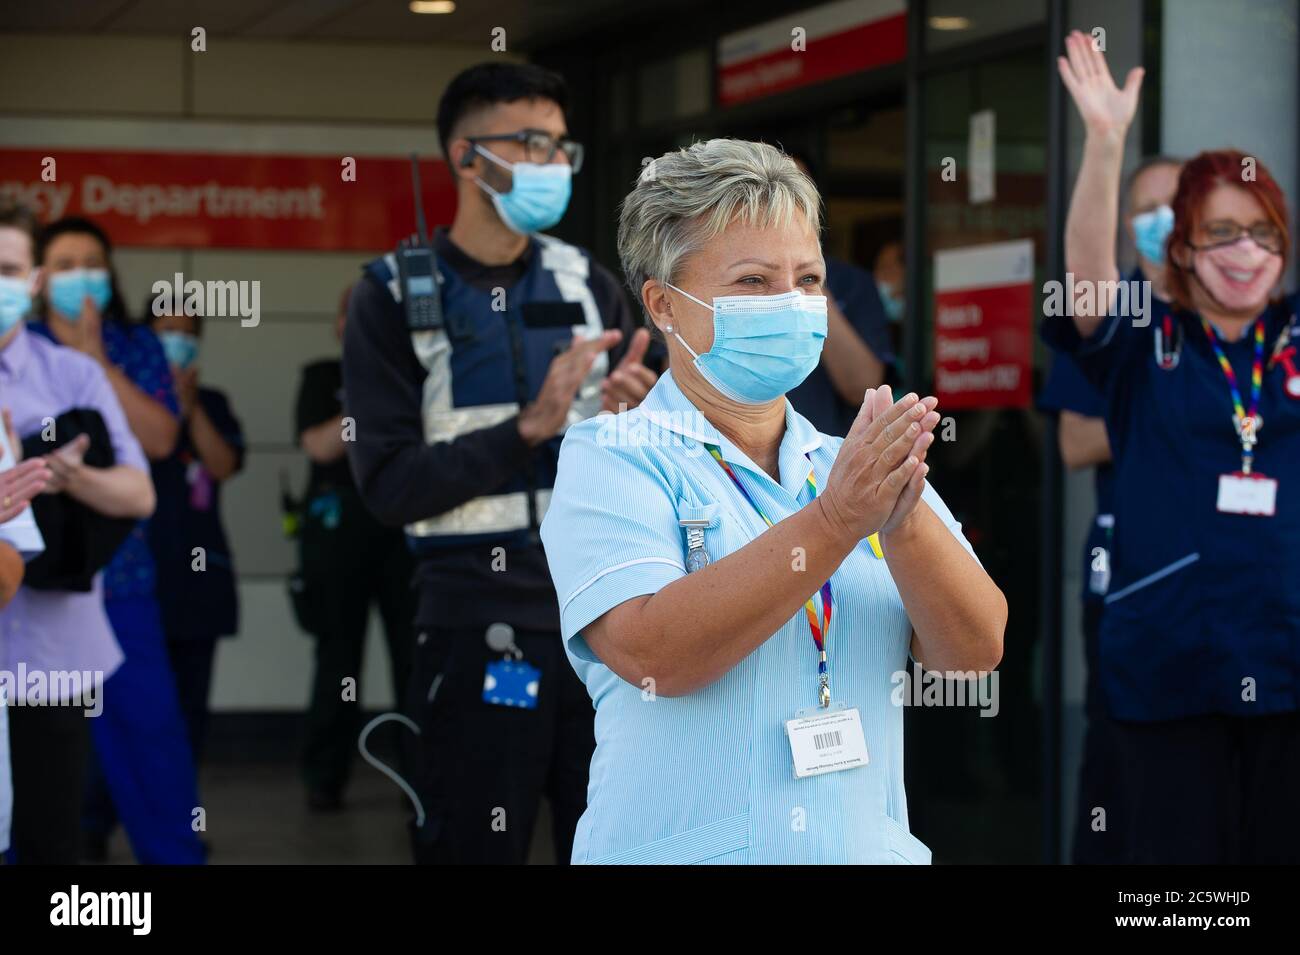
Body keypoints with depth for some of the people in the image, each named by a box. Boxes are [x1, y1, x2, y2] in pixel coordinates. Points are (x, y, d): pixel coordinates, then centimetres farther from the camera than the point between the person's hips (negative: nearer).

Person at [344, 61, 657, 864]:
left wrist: (639, 419, -12)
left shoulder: (589, 285, 8)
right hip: (479, 628, -3)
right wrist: (527, 430, -18)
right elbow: (389, 485, -10)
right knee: (475, 848, 3)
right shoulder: (394, 299, -2)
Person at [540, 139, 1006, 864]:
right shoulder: (608, 457, 0)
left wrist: (903, 518, -17)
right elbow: (654, 654, -15)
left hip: (870, 845, 3)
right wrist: (834, 522, -22)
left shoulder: (855, 466, 12)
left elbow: (975, 650, 0)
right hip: (687, 851, -3)